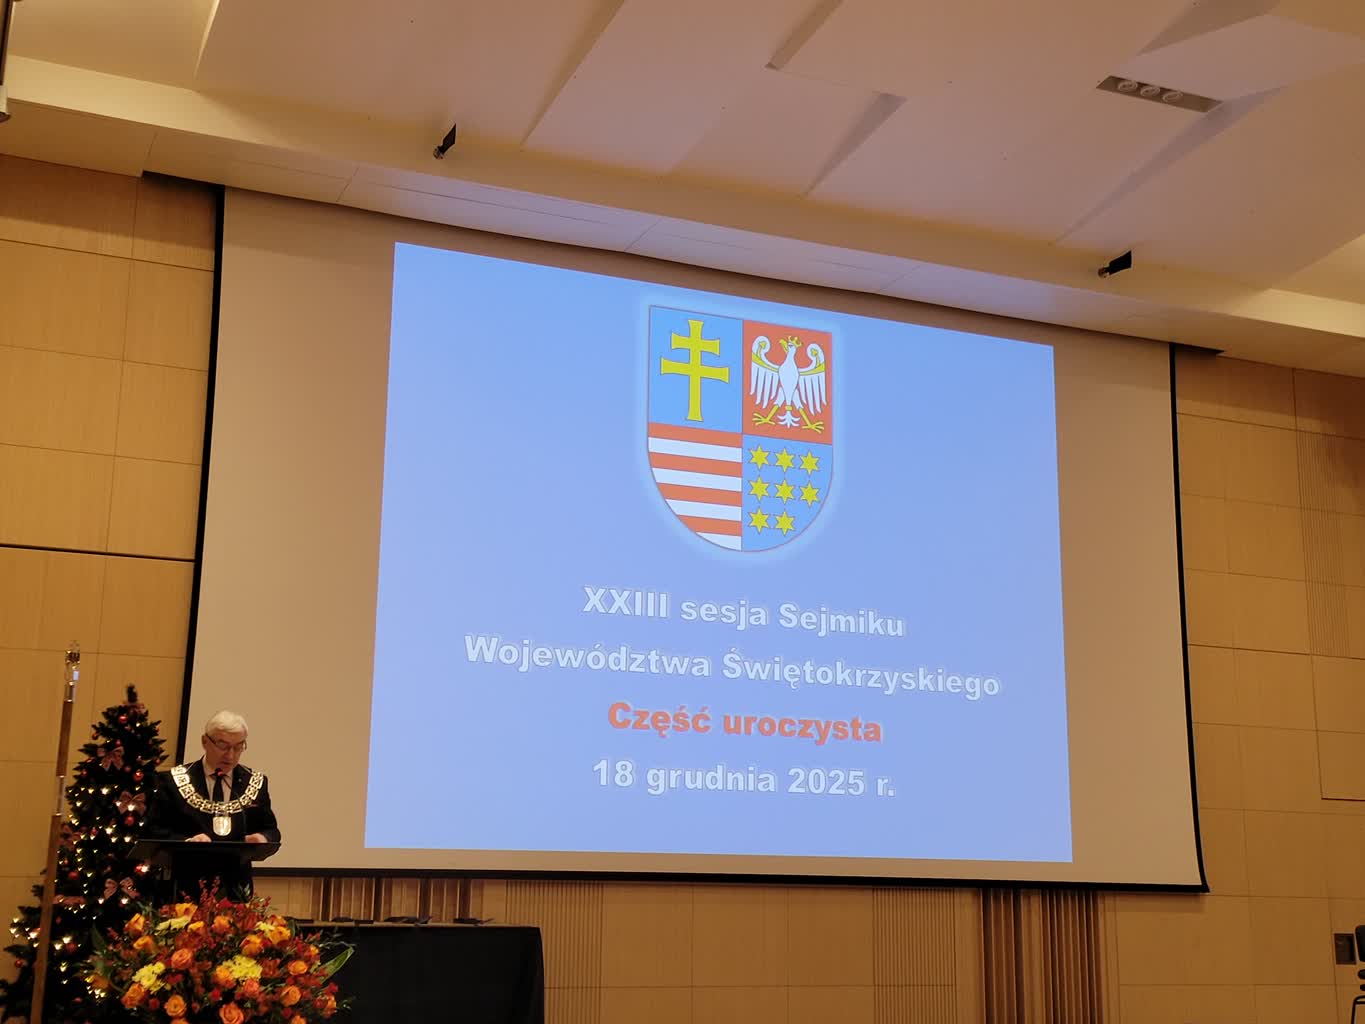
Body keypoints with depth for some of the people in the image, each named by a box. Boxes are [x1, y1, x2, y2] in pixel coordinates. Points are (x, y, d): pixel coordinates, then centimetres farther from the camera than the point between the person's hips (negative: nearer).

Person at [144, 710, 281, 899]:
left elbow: (271, 830, 8)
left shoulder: (255, 783, 8)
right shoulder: (174, 781, 0)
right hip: (186, 890, -2)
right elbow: (152, 831, -4)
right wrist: (186, 841, -22)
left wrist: (263, 839, -15)